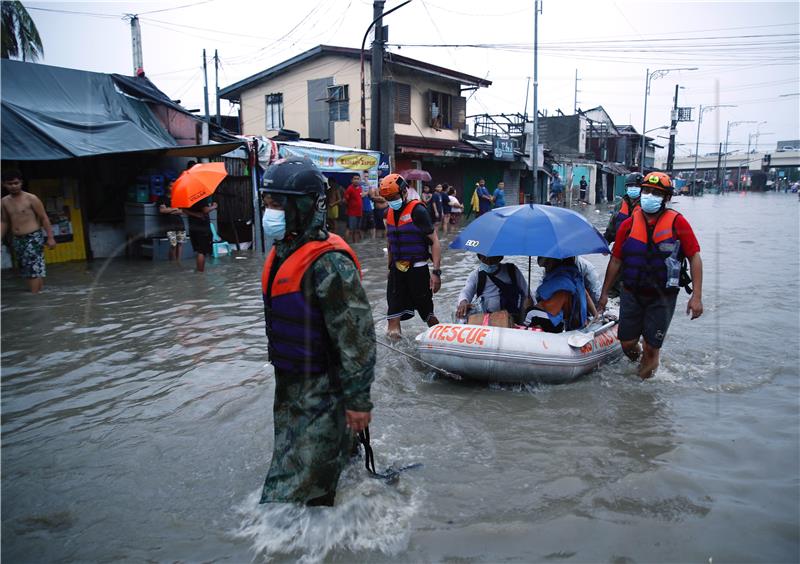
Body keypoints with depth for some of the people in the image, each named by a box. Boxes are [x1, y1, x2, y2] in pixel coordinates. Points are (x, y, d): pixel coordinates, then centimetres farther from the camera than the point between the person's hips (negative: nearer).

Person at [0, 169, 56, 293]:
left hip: (33, 238, -7)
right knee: (25, 270, 9)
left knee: (34, 269, -12)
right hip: (17, 240, 7)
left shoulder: (31, 199, -8)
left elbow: (44, 218, -7)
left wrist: (50, 237, -11)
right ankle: (38, 292, 16)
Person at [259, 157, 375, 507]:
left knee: (290, 492, -4)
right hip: (291, 385, 9)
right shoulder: (283, 252, 7)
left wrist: (358, 399, -21)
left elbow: (357, 334, -24)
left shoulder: (329, 262, -25)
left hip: (322, 389, -9)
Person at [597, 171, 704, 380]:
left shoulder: (677, 223, -6)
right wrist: (604, 292, 9)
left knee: (651, 347, 2)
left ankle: (645, 379, 26)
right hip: (632, 294, 2)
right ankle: (636, 357, 41)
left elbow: (694, 257, -5)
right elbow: (615, 260, 7)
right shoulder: (628, 225, 1)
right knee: (627, 343, 7)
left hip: (662, 298, -2)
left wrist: (696, 296, -11)